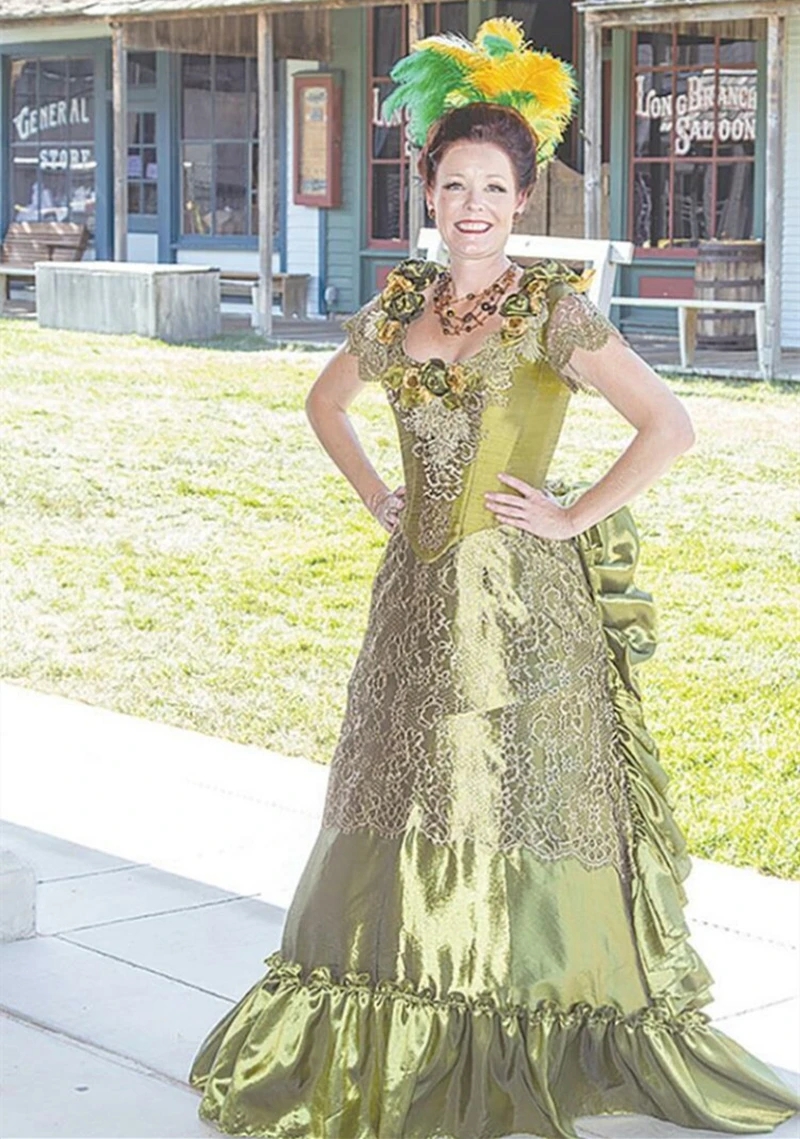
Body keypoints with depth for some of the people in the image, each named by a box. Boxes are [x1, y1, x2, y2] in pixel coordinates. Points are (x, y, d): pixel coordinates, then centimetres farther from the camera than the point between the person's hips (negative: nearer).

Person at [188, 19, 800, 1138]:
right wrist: (375, 493, 13)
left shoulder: (552, 310, -9)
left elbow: (670, 423, -16)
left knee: (521, 804, 0)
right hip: (421, 593, 5)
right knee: (410, 804, 10)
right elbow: (325, 399, 26)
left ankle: (543, 1035, 14)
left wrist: (574, 516, -13)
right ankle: (393, 1042, 23)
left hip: (523, 597, -5)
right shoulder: (398, 305, 7)